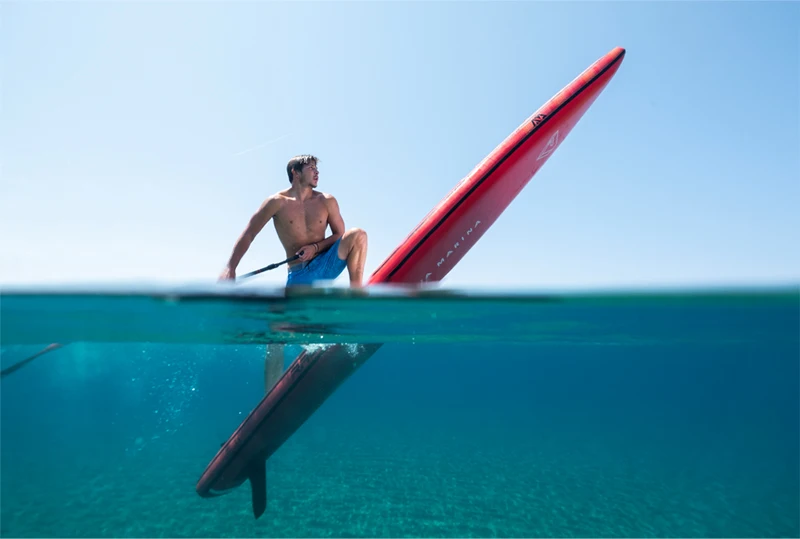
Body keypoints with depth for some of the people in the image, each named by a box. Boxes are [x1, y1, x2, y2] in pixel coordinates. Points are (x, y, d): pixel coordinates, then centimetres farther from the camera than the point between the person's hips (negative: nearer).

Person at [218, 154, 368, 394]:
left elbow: (340, 235, 5)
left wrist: (315, 246, -14)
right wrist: (230, 268, -15)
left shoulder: (327, 201, 3)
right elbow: (248, 234, -5)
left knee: (357, 234, -22)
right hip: (299, 275, -1)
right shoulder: (277, 202, -2)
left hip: (326, 265, 2)